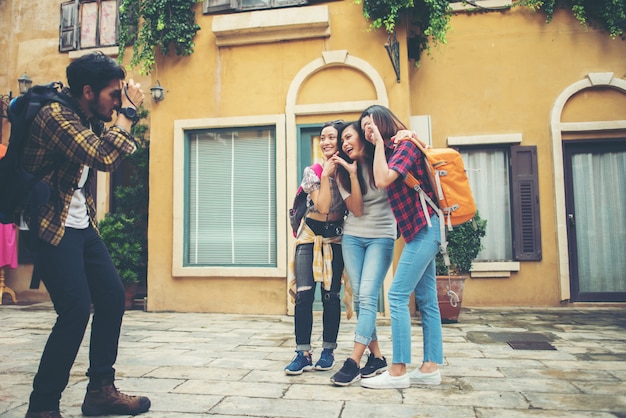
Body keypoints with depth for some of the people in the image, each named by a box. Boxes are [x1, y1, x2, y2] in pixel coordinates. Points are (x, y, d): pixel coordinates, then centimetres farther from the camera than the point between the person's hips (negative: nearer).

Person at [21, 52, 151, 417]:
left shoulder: (88, 119, 10)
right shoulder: (54, 116, -17)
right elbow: (105, 157, -29)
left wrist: (124, 112, 7)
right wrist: (127, 110, -18)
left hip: (82, 226, 9)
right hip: (52, 228, -9)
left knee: (113, 296, 5)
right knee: (76, 310, -15)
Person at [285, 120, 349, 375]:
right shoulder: (312, 172, -2)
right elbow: (322, 207, -14)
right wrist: (327, 174, -13)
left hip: (335, 238, 1)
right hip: (310, 235, 0)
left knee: (331, 296, 2)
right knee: (304, 294, -8)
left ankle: (328, 351, 17)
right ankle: (303, 354, 1)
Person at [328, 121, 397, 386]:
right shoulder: (344, 173, 6)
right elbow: (356, 210, -5)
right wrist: (352, 173, -11)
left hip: (381, 237, -4)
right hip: (353, 237, 4)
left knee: (367, 296, -14)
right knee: (359, 298, 0)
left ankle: (353, 362, -14)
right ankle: (376, 357, 12)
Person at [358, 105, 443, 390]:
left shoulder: (406, 144, -8)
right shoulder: (392, 150, 18)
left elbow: (383, 180, -23)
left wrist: (380, 143, -13)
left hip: (423, 228, -10)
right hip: (420, 230, 10)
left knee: (398, 296, -10)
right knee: (426, 300, 9)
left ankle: (398, 371, -5)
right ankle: (431, 368, 15)